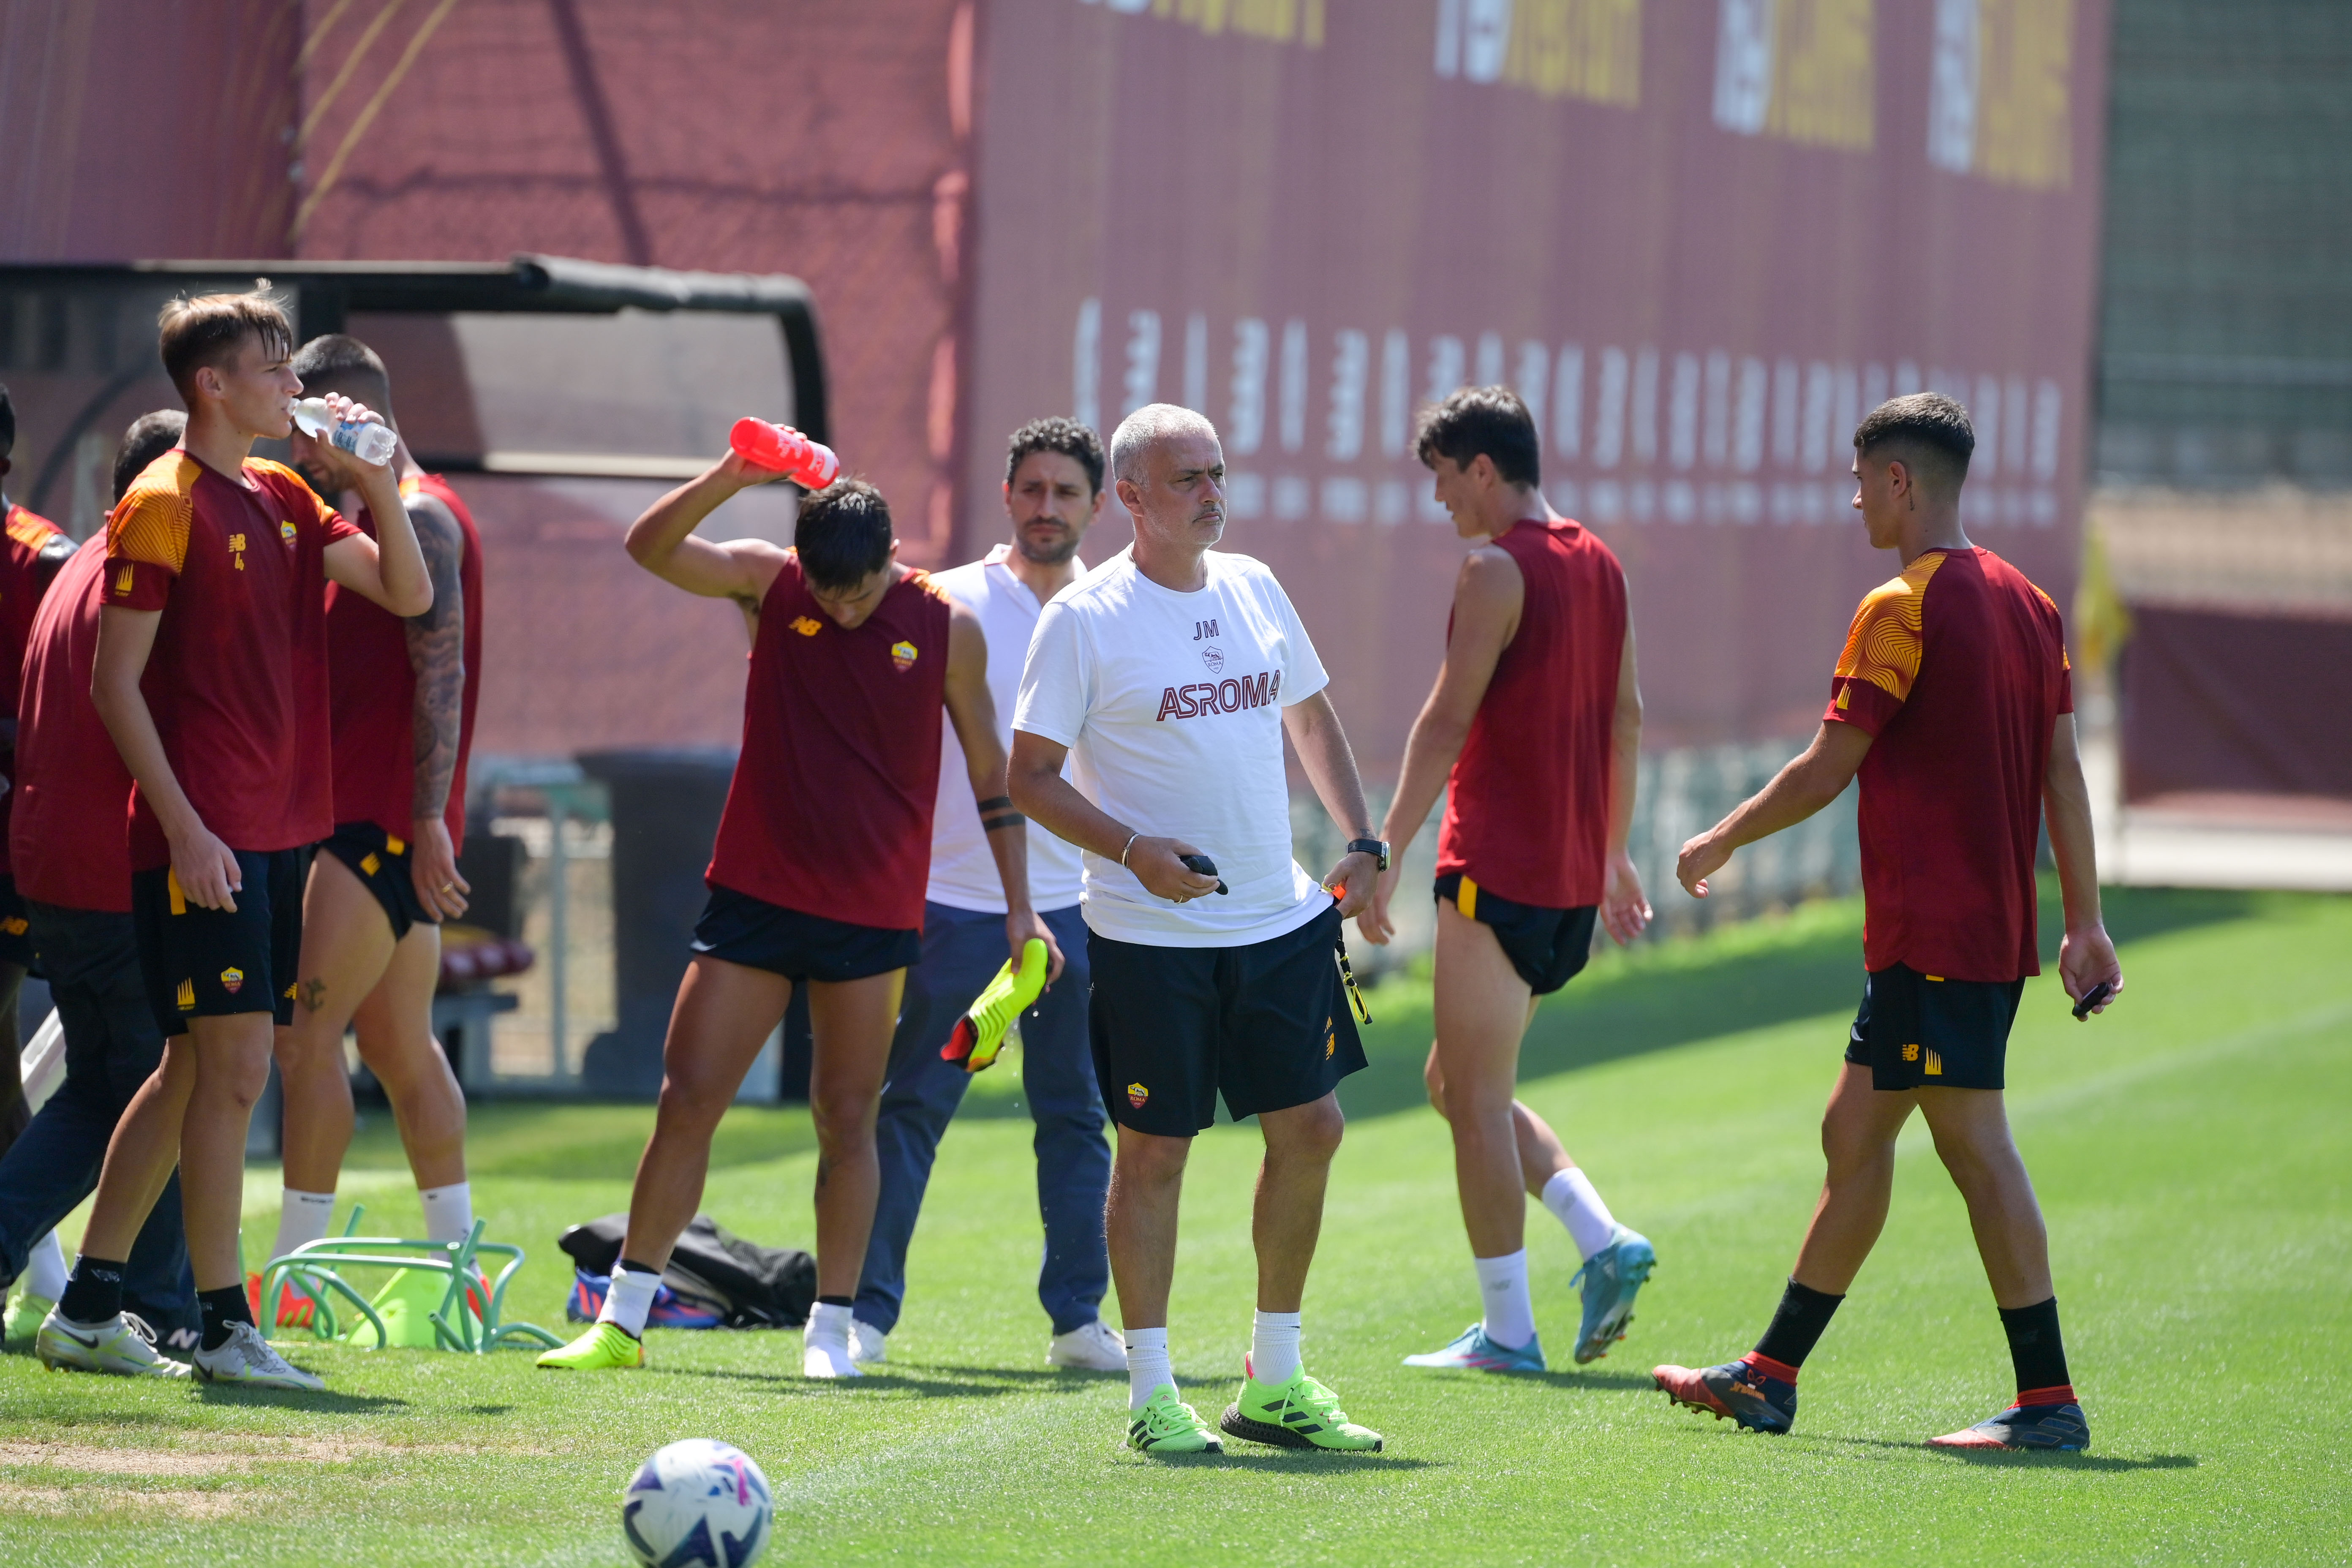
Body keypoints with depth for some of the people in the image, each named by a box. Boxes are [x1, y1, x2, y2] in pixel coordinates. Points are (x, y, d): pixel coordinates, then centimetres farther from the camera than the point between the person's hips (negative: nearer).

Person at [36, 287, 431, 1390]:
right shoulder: (164, 505, -9)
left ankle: (88, 1310, 19)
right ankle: (223, 1328, -6)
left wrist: (377, 478, 1)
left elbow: (407, 594, 14)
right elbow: (115, 683, -11)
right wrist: (185, 827, -18)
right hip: (203, 835, -9)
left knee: (200, 1070, 12)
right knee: (235, 1066, -10)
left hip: (277, 832, 9)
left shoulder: (281, 500, 15)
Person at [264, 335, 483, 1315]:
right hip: (369, 820, 10)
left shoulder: (418, 517, -12)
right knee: (399, 1045, 11)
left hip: (388, 824, -10)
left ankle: (295, 1271, -8)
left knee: (306, 1033, -10)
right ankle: (458, 1260, 14)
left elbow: (441, 672, -20)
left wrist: (428, 819, -25)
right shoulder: (376, 518, 20)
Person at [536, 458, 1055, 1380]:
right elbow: (650, 547, -14)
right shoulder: (768, 585, -1)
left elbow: (990, 775, 5)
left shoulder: (948, 630, -3)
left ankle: (832, 1329, 12)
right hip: (756, 892, 1)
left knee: (846, 1121, 2)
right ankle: (623, 1321, 5)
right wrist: (726, 480, -30)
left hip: (872, 916, -1)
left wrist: (1020, 908, 3)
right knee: (687, 1100, -2)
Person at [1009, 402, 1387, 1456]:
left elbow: (1309, 715, 22)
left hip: (1282, 920, 6)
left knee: (1309, 1130, 7)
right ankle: (1151, 1392, 8)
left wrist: (1360, 840, 11)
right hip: (1151, 934, -6)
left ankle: (1274, 1382, 19)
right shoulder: (1084, 619, -9)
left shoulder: (1252, 588, 9)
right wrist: (1134, 850, -21)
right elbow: (1030, 777, -9)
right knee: (1154, 1150, -2)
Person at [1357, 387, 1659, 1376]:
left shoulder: (1497, 569, -11)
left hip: (1497, 867, -9)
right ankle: (1604, 1240, 3)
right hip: (1573, 875, 9)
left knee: (1475, 1096, -1)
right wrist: (1612, 851, 25)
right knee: (1458, 1084, 17)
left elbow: (1448, 720, -15)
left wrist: (1389, 851, -13)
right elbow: (1626, 718, 19)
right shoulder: (1601, 564, 14)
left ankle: (1508, 1332, -1)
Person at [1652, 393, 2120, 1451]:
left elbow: (1826, 771, -10)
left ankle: (2049, 1400, -9)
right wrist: (2084, 921, 13)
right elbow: (2062, 772, 12)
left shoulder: (1902, 610, -13)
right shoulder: (2027, 603, 12)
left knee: (1973, 1144, -8)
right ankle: (1771, 1378, 22)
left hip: (1933, 933, -9)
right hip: (1996, 927, 9)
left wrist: (1720, 843, 4)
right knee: (1853, 1133, 15)